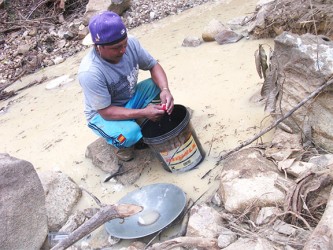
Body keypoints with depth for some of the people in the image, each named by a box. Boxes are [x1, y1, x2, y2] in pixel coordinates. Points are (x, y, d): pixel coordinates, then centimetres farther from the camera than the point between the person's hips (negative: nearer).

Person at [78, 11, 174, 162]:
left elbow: (153, 66, -8)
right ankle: (120, 143, 3)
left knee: (158, 85, -18)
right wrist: (143, 112, -36)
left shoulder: (131, 43, -20)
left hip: (131, 98, 6)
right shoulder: (90, 72, -35)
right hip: (103, 114, -5)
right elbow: (106, 111, -29)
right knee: (130, 134, -34)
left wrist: (165, 90, -28)